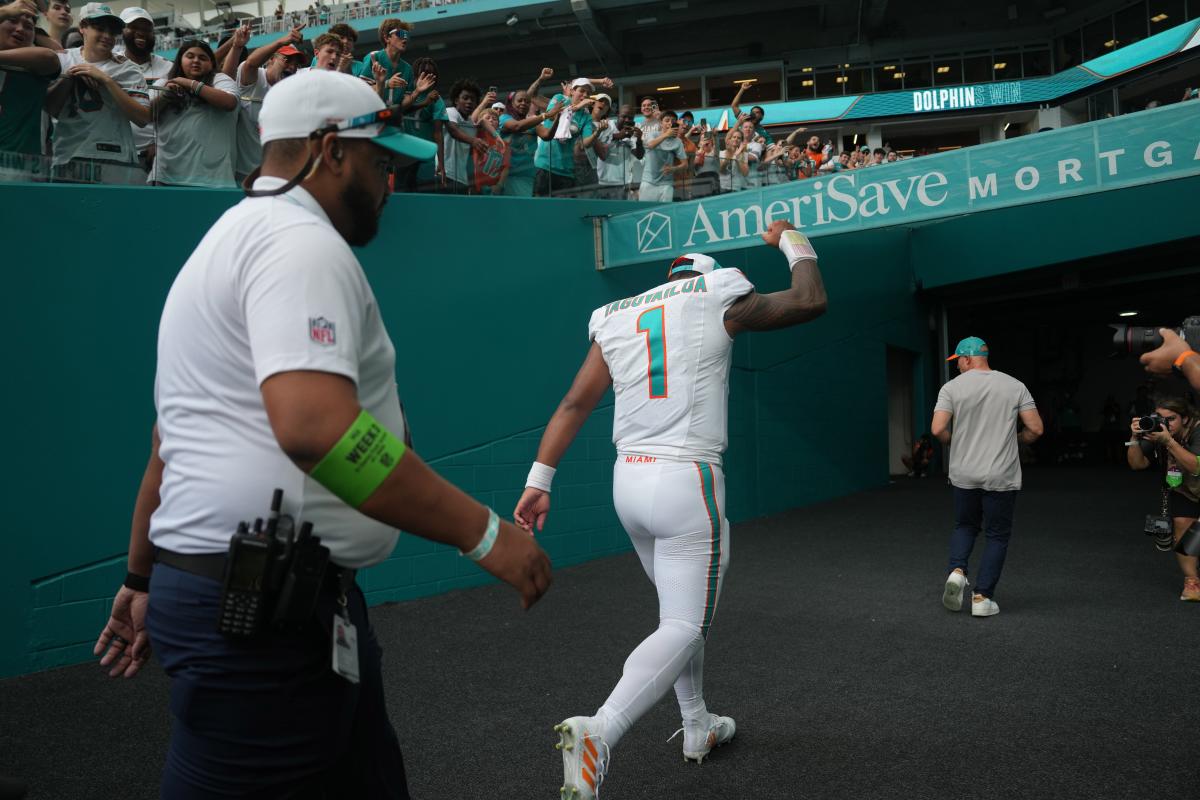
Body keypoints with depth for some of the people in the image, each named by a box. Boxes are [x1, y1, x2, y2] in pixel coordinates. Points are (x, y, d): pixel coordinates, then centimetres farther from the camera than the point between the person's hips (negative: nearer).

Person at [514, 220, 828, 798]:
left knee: (680, 608, 23)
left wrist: (539, 480, 2)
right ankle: (598, 732, -21)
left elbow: (576, 403, 4)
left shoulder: (616, 320, 11)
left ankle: (697, 727, 35)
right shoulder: (718, 300, 0)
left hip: (629, 480, 6)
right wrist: (792, 242, 24)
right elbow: (810, 301, 7)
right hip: (688, 481, -6)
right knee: (683, 627, -2)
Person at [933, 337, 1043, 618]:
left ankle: (957, 571, -3)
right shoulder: (1015, 386, 1)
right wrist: (1014, 440, 16)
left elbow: (937, 429, -12)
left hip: (964, 475, 1)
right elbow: (1035, 428, -3)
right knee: (998, 535, 10)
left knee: (965, 526, 21)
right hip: (1001, 476, 0)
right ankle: (983, 597, 6)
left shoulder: (952, 387, -3)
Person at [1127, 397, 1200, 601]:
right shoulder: (1154, 431, -18)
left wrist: (1168, 441, -51)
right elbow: (1137, 463, -16)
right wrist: (1135, 438, -33)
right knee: (1180, 526, -11)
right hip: (1181, 490, 3)